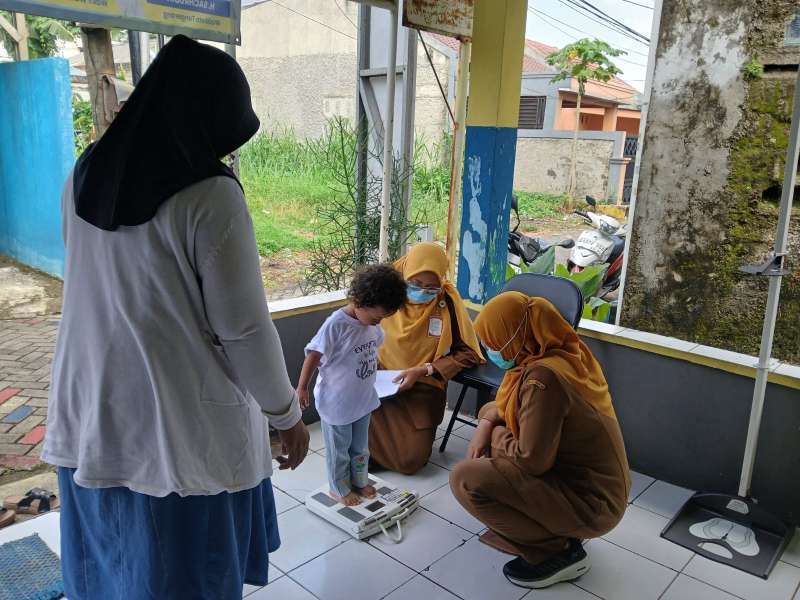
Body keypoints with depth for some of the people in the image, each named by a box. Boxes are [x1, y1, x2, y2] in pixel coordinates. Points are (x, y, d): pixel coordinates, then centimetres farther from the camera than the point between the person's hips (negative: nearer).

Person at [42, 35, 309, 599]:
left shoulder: (85, 177, 1)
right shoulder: (210, 196, -21)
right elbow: (245, 329, -17)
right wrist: (287, 414, -4)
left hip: (90, 417, 7)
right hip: (184, 428, -6)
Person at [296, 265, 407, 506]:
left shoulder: (372, 322, -7)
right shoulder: (336, 324, -27)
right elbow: (314, 355, -19)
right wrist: (302, 388, -13)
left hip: (363, 398, 6)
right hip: (336, 402, -6)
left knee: (360, 446, 24)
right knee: (339, 449, 14)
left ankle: (359, 481, 44)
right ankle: (339, 489, 34)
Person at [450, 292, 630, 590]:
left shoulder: (543, 375, -29)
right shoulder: (561, 352, -1)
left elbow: (530, 461, -24)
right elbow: (511, 404, 16)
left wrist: (493, 435, -6)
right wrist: (488, 422, -1)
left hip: (590, 502, -9)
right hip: (585, 478, 9)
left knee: (466, 478, -18)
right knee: (491, 414, 15)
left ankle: (557, 551, -1)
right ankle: (557, 527, 17)